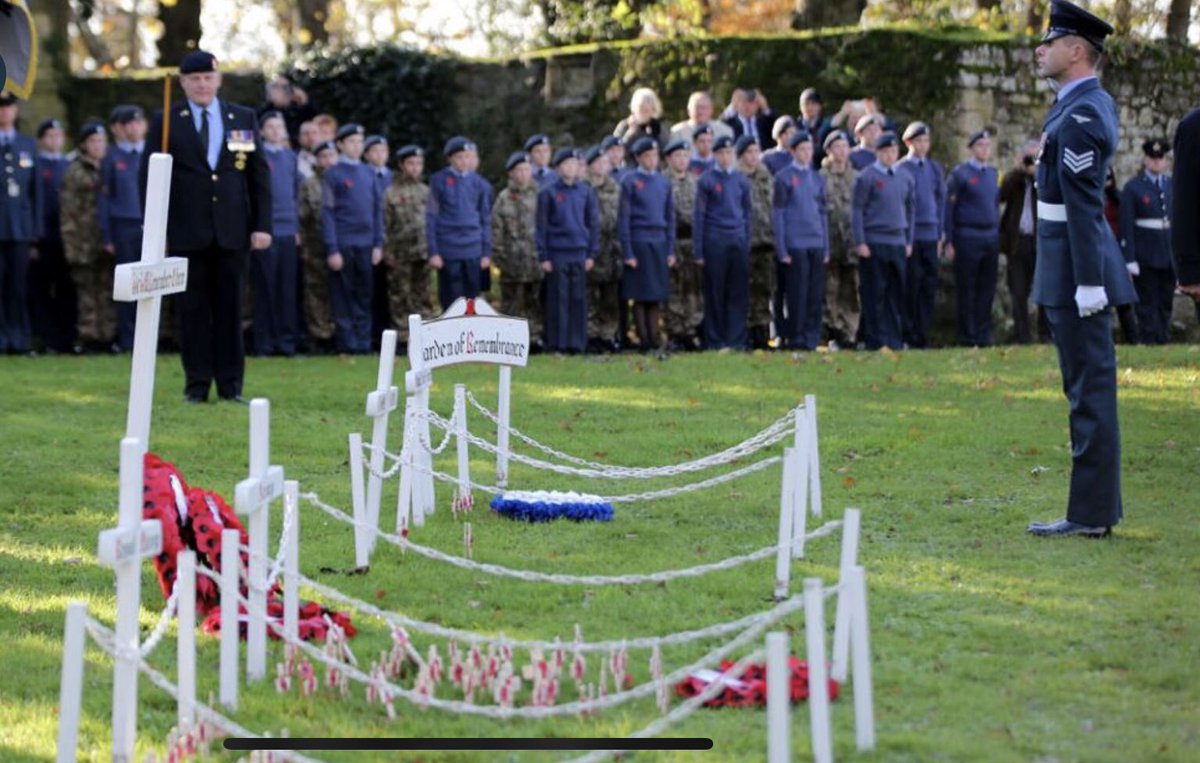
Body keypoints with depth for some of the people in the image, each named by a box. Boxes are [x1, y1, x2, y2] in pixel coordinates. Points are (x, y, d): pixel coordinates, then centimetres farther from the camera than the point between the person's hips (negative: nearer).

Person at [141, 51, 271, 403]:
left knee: (230, 309, 4)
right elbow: (150, 177, 3)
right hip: (186, 232, -1)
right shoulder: (165, 122, 4)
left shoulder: (244, 119, 10)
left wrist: (263, 225, 1)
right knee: (193, 310, 2)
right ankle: (197, 384, 7)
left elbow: (259, 174, 9)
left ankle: (231, 385, 8)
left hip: (233, 232, 1)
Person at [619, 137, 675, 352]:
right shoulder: (630, 182, -3)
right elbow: (624, 219, -5)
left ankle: (654, 339, 7)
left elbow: (670, 217, 13)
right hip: (639, 242, -4)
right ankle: (644, 341, 0)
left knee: (656, 296, 4)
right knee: (640, 296, -2)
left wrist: (671, 250, 8)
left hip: (660, 241, 4)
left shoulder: (664, 182, 10)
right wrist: (627, 252, -10)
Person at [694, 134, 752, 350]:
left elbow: (748, 212, 15)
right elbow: (698, 215, 0)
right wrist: (698, 250, -4)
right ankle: (716, 340, 5)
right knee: (715, 293, 0)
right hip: (715, 242, -3)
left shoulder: (741, 180, 11)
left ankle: (737, 339, 4)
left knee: (739, 293, 0)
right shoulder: (706, 180, 1)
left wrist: (747, 241, 7)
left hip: (738, 242, 3)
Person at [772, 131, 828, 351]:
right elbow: (779, 214, -2)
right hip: (795, 245, -5)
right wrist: (782, 250, -8)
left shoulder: (818, 179, 15)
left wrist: (826, 248, 11)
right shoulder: (784, 177, 0)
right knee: (797, 294, -5)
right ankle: (796, 339, 1)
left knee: (816, 295, 3)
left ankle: (812, 338, 8)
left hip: (817, 245, 5)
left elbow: (823, 213, 17)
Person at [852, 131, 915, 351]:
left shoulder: (905, 177, 11)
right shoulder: (867, 177, -3)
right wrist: (860, 242, -10)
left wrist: (909, 241, 12)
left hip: (898, 243, 5)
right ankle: (876, 340, 1)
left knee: (897, 292, 5)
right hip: (874, 243, -5)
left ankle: (895, 339, 10)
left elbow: (911, 210, 17)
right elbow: (858, 210, -4)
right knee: (874, 293, -3)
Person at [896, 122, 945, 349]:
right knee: (910, 286, -5)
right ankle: (907, 334, 2)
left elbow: (941, 200, 17)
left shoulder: (935, 168, 13)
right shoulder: (900, 169, -2)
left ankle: (922, 334, 8)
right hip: (909, 235, -5)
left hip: (930, 235, 5)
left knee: (929, 284, 2)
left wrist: (940, 235, 13)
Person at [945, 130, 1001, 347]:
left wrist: (998, 235, 11)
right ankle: (968, 336, 3)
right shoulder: (960, 174, -3)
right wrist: (949, 242, -9)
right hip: (967, 237, -5)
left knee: (987, 289, 6)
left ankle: (984, 335, 11)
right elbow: (949, 208, -4)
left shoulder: (993, 174, 14)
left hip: (991, 237, 5)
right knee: (966, 290, -1)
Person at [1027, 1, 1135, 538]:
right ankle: (1098, 507, 19)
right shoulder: (1094, 102, 13)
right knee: (1091, 387, 13)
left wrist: (1088, 284, -23)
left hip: (1075, 271, -10)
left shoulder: (1078, 118, -17)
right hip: (1075, 270, 10)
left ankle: (1091, 514, -3)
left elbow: (1083, 204, -22)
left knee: (1089, 389, -6)